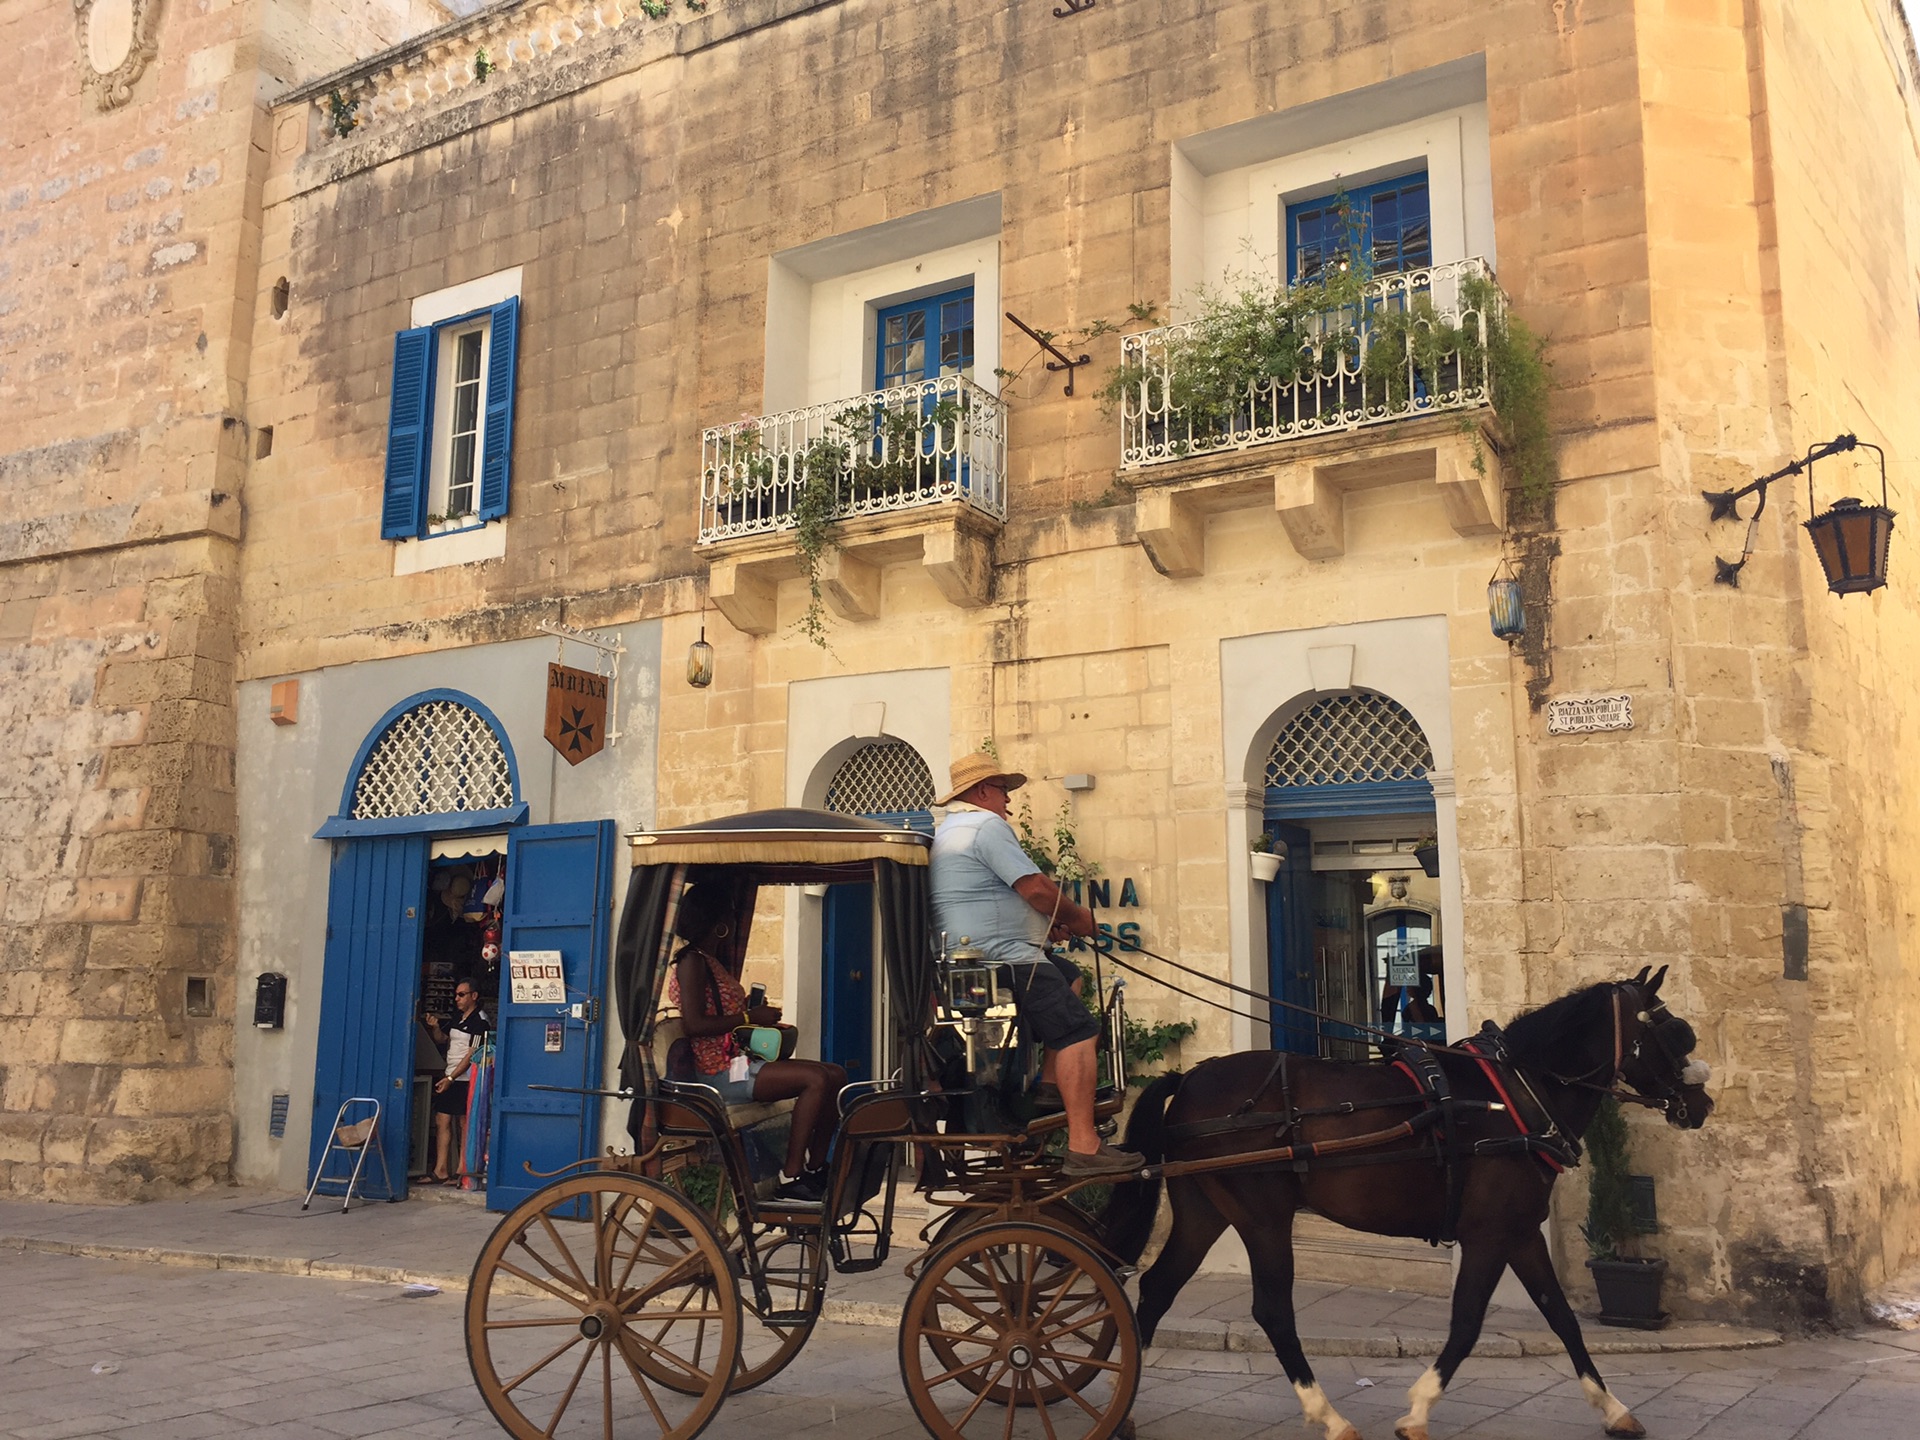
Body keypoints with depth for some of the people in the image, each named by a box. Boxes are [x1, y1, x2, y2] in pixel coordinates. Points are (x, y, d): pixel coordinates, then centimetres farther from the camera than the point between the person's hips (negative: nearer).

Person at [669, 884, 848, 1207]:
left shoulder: (712, 961, 21)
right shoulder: (692, 961, -9)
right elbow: (694, 1025, -20)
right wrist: (750, 1017, -15)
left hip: (737, 1061, 10)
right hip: (720, 1073, -10)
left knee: (836, 1075, 1)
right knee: (817, 1078, -25)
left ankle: (815, 1168, 2)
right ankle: (790, 1179, -23)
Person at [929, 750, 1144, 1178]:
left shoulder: (947, 831, 22)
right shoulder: (987, 825, -12)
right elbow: (1035, 888, -18)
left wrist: (1052, 920, 17)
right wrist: (1077, 916, 0)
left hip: (971, 959, 11)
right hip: (1003, 960, -11)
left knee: (1071, 978, 27)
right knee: (1077, 1032, -15)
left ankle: (1050, 1086, 18)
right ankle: (1083, 1148, -22)